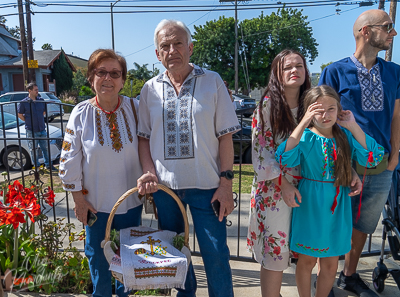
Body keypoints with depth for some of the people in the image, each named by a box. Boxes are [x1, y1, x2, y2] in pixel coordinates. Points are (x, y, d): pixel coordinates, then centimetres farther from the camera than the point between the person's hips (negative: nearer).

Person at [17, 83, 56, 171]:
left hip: (42, 129, 4)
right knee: (33, 150, 7)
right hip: (31, 131, -4)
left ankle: (48, 165, 22)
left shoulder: (41, 100, 4)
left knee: (45, 148, 11)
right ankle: (36, 166, 20)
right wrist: (28, 121, 0)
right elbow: (20, 115, 1)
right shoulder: (24, 102, -8)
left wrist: (40, 119, 10)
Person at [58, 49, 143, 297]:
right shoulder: (81, 114, -9)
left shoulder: (135, 108, -7)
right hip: (95, 202, -1)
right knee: (98, 255, 16)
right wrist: (78, 198, -3)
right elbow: (69, 160, -4)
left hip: (131, 200, 1)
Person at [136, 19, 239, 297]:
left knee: (215, 254, 3)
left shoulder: (212, 81, -1)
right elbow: (144, 137, 9)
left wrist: (226, 182, -9)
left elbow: (225, 136, -4)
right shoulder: (150, 89, 6)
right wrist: (149, 172, -6)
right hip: (164, 184, 4)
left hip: (206, 185, -3)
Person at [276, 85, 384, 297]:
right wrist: (303, 123, -28)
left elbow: (372, 158, -11)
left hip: (338, 207, 3)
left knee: (331, 262, 17)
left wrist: (353, 126, -13)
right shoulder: (305, 137, -10)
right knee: (307, 260, 14)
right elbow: (285, 159, -27)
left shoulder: (346, 135, -1)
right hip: (310, 206, -3)